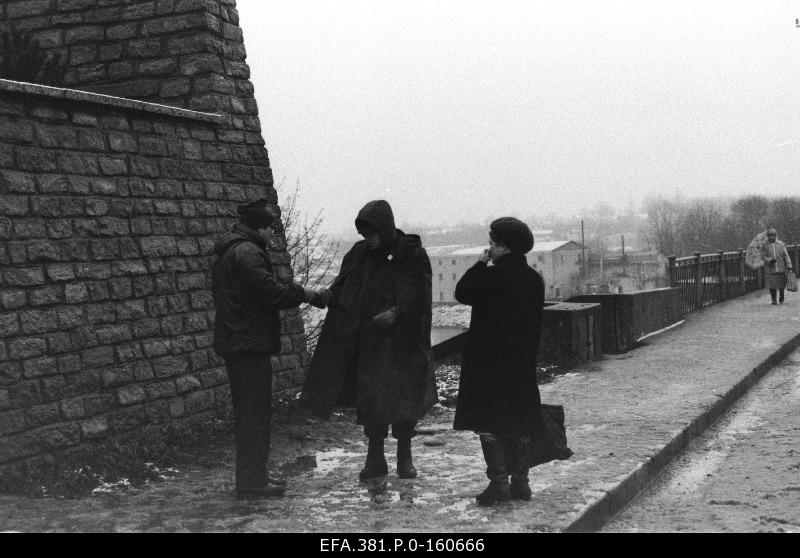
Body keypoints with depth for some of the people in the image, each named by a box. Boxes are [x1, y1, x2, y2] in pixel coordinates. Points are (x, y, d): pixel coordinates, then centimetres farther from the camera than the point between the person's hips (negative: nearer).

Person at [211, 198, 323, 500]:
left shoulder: (225, 254, 19)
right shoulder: (248, 252, -16)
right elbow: (270, 291, -21)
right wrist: (301, 293, -8)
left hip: (233, 342, 11)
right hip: (250, 344, -11)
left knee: (248, 413, 16)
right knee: (255, 412, -6)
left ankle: (251, 475, 24)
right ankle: (252, 481, -3)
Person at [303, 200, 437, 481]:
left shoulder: (412, 254, -6)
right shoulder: (360, 253, 7)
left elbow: (418, 295, -11)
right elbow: (344, 282, 8)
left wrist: (397, 313, -25)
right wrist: (330, 294, -13)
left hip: (401, 340, -3)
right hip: (366, 341, 3)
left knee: (403, 395, 1)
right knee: (369, 397, 4)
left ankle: (404, 456, 17)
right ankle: (375, 458, 16)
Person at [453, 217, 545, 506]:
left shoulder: (493, 276, -17)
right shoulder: (534, 279, 7)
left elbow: (463, 292, -5)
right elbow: (535, 322, 13)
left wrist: (481, 263, 1)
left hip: (489, 363, -7)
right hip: (522, 363, 7)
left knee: (488, 421, -1)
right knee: (519, 422, 11)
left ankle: (499, 481, -5)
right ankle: (520, 481, 15)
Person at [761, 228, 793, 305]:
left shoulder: (781, 244, 5)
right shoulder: (765, 245, 3)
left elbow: (786, 255, 5)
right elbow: (763, 256, 0)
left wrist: (789, 266, -3)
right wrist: (769, 260, -19)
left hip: (781, 269, 1)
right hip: (770, 269, -1)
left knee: (782, 284, 6)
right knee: (772, 285, -5)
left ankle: (781, 298, 27)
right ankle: (774, 300, 5)